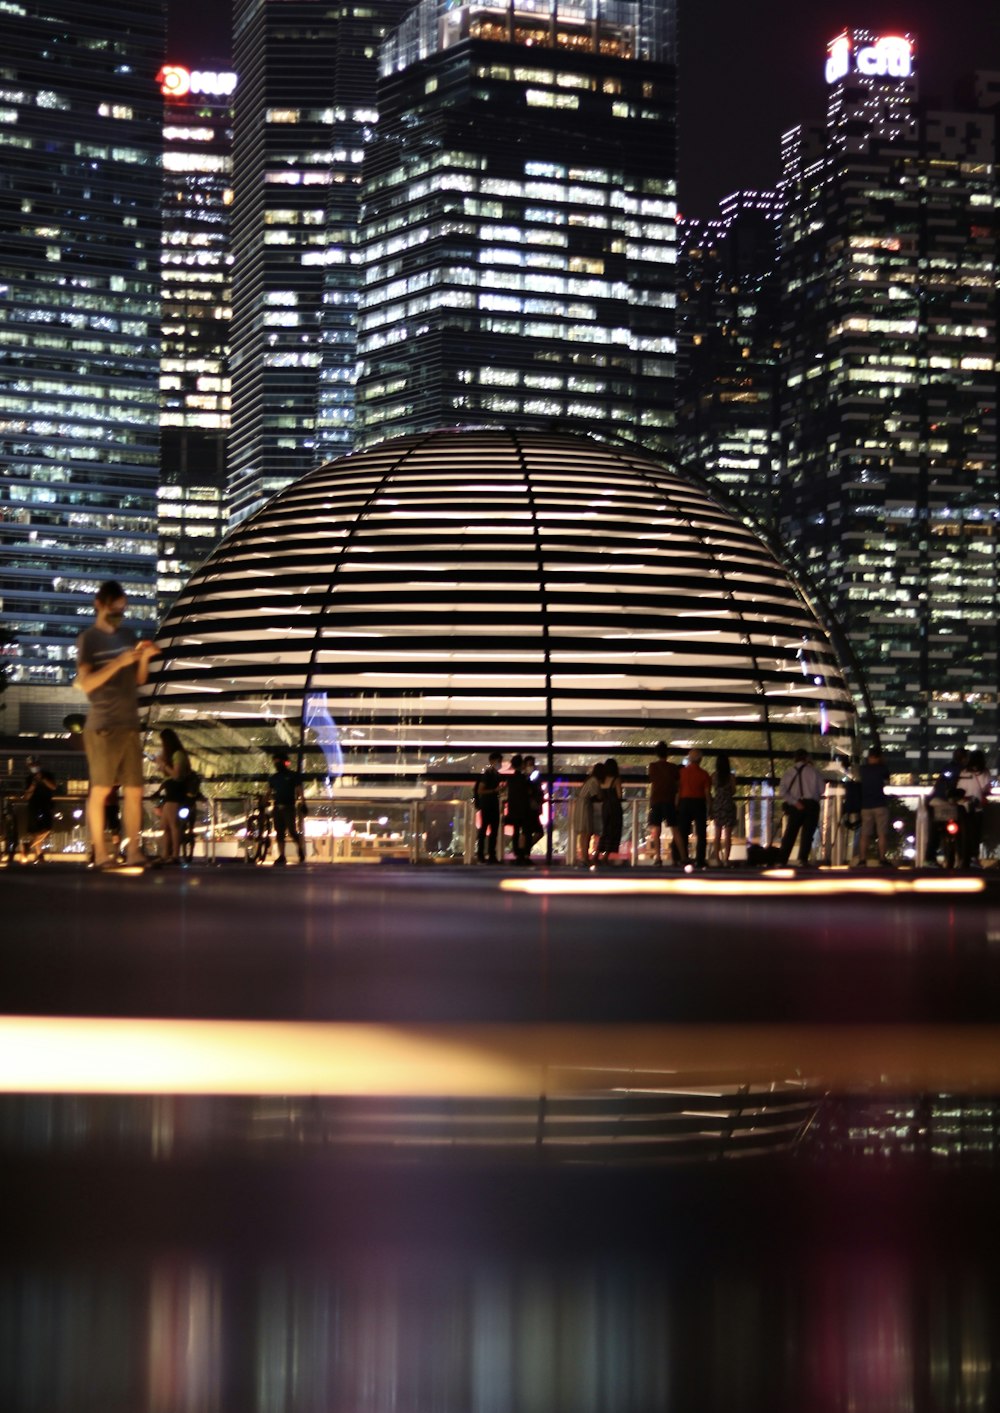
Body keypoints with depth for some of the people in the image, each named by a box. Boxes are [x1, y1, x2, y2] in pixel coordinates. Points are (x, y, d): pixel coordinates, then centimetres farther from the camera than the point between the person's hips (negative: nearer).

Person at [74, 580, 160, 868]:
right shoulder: (88, 639, -3)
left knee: (134, 790, 1)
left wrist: (144, 658, -2)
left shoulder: (128, 635, 14)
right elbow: (86, 683, -13)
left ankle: (133, 850, 3)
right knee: (101, 789, -3)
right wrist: (119, 662, -21)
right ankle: (100, 853, 0)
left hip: (130, 725, 6)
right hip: (103, 726, -6)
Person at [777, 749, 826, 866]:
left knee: (789, 834, 7)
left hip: (794, 807, 2)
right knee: (807, 834, 0)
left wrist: (794, 802, -9)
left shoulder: (789, 771, 6)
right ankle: (803, 859, -12)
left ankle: (782, 859, 3)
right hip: (811, 805, -2)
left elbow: (782, 791, -6)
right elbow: (822, 789, 2)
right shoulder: (812, 771, 2)